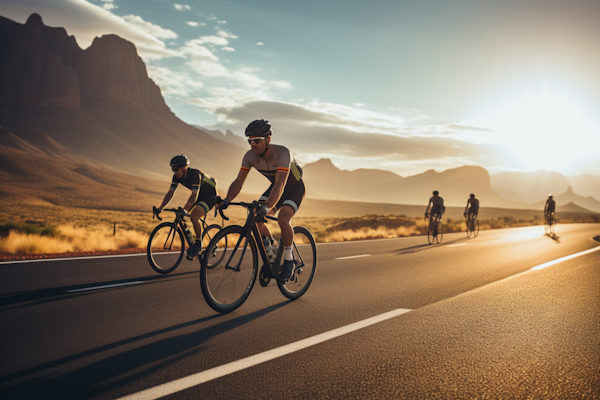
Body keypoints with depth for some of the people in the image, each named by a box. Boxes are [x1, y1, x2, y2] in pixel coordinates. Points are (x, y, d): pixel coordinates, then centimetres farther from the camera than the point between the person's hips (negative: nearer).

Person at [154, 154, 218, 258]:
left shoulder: (194, 174, -32)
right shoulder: (177, 176, -8)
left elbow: (194, 195, -40)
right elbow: (170, 193, -6)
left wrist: (185, 209, -53)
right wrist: (160, 208, -17)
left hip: (210, 195, -8)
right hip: (199, 195, 8)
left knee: (194, 216, -28)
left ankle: (199, 243, -9)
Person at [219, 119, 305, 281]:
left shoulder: (282, 153, -36)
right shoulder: (250, 156, -18)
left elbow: (280, 185, -46)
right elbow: (239, 181, -17)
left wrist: (268, 207, -60)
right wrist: (227, 200, -35)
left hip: (295, 188, -6)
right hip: (276, 186, 6)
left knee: (283, 219, -30)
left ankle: (288, 261, -8)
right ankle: (271, 253, 6)